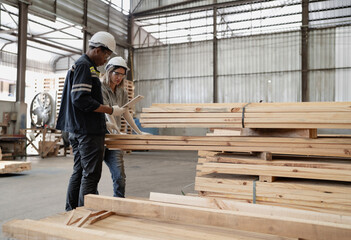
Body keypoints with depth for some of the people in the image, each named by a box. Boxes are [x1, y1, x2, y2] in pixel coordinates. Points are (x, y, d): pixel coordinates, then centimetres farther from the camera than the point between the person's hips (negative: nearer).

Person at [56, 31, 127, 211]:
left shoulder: (82, 65, 21)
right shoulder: (84, 66, -12)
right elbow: (81, 100, -22)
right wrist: (111, 110, -17)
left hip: (77, 129, 10)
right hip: (88, 130, -10)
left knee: (79, 172, 15)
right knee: (91, 175, -5)